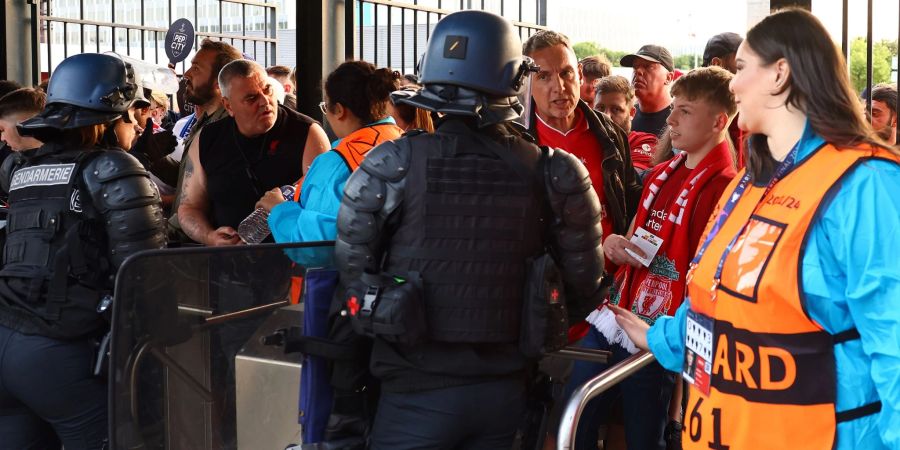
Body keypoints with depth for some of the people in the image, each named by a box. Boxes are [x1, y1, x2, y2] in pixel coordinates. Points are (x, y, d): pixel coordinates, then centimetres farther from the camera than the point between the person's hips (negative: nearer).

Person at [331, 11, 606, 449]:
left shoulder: (392, 165, -12)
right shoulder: (552, 172, -6)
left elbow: (353, 270, -5)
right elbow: (584, 283, 1)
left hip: (419, 388, -2)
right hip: (506, 391, 3)